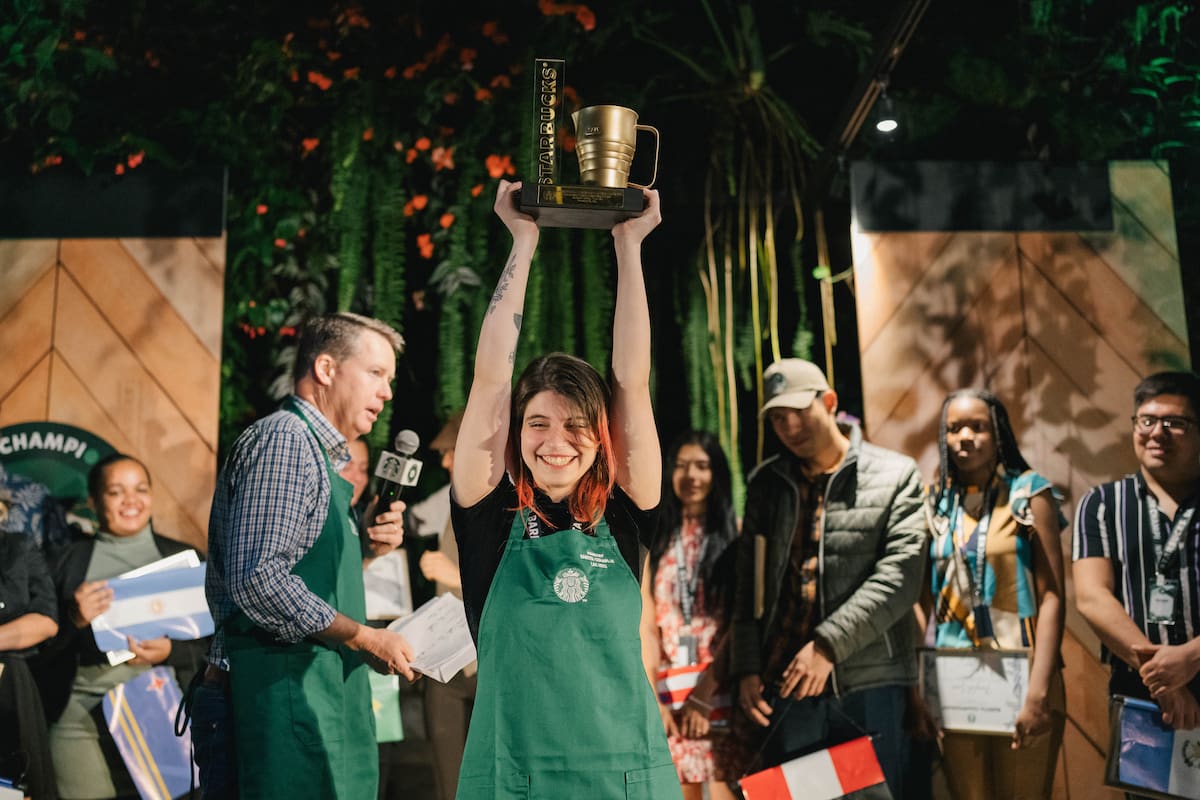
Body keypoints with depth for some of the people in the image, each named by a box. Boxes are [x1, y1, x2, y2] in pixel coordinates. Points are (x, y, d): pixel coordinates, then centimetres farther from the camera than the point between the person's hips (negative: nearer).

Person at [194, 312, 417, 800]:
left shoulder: (316, 452, 21)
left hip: (312, 694, 10)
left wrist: (363, 549, 7)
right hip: (279, 695, -10)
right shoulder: (283, 439, -11)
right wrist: (363, 638, -14)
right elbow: (257, 580, -22)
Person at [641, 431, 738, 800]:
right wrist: (653, 698, -4)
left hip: (720, 685, -3)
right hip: (671, 687, 3)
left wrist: (704, 694, -11)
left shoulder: (736, 535, 0)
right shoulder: (657, 541, 10)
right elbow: (648, 625, 5)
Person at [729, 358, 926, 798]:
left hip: (870, 683, -2)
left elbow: (899, 577, -9)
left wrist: (829, 644, -16)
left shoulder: (895, 475, 2)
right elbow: (749, 585, 11)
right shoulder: (765, 483, 12)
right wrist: (746, 668, 1)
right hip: (786, 683, 3)